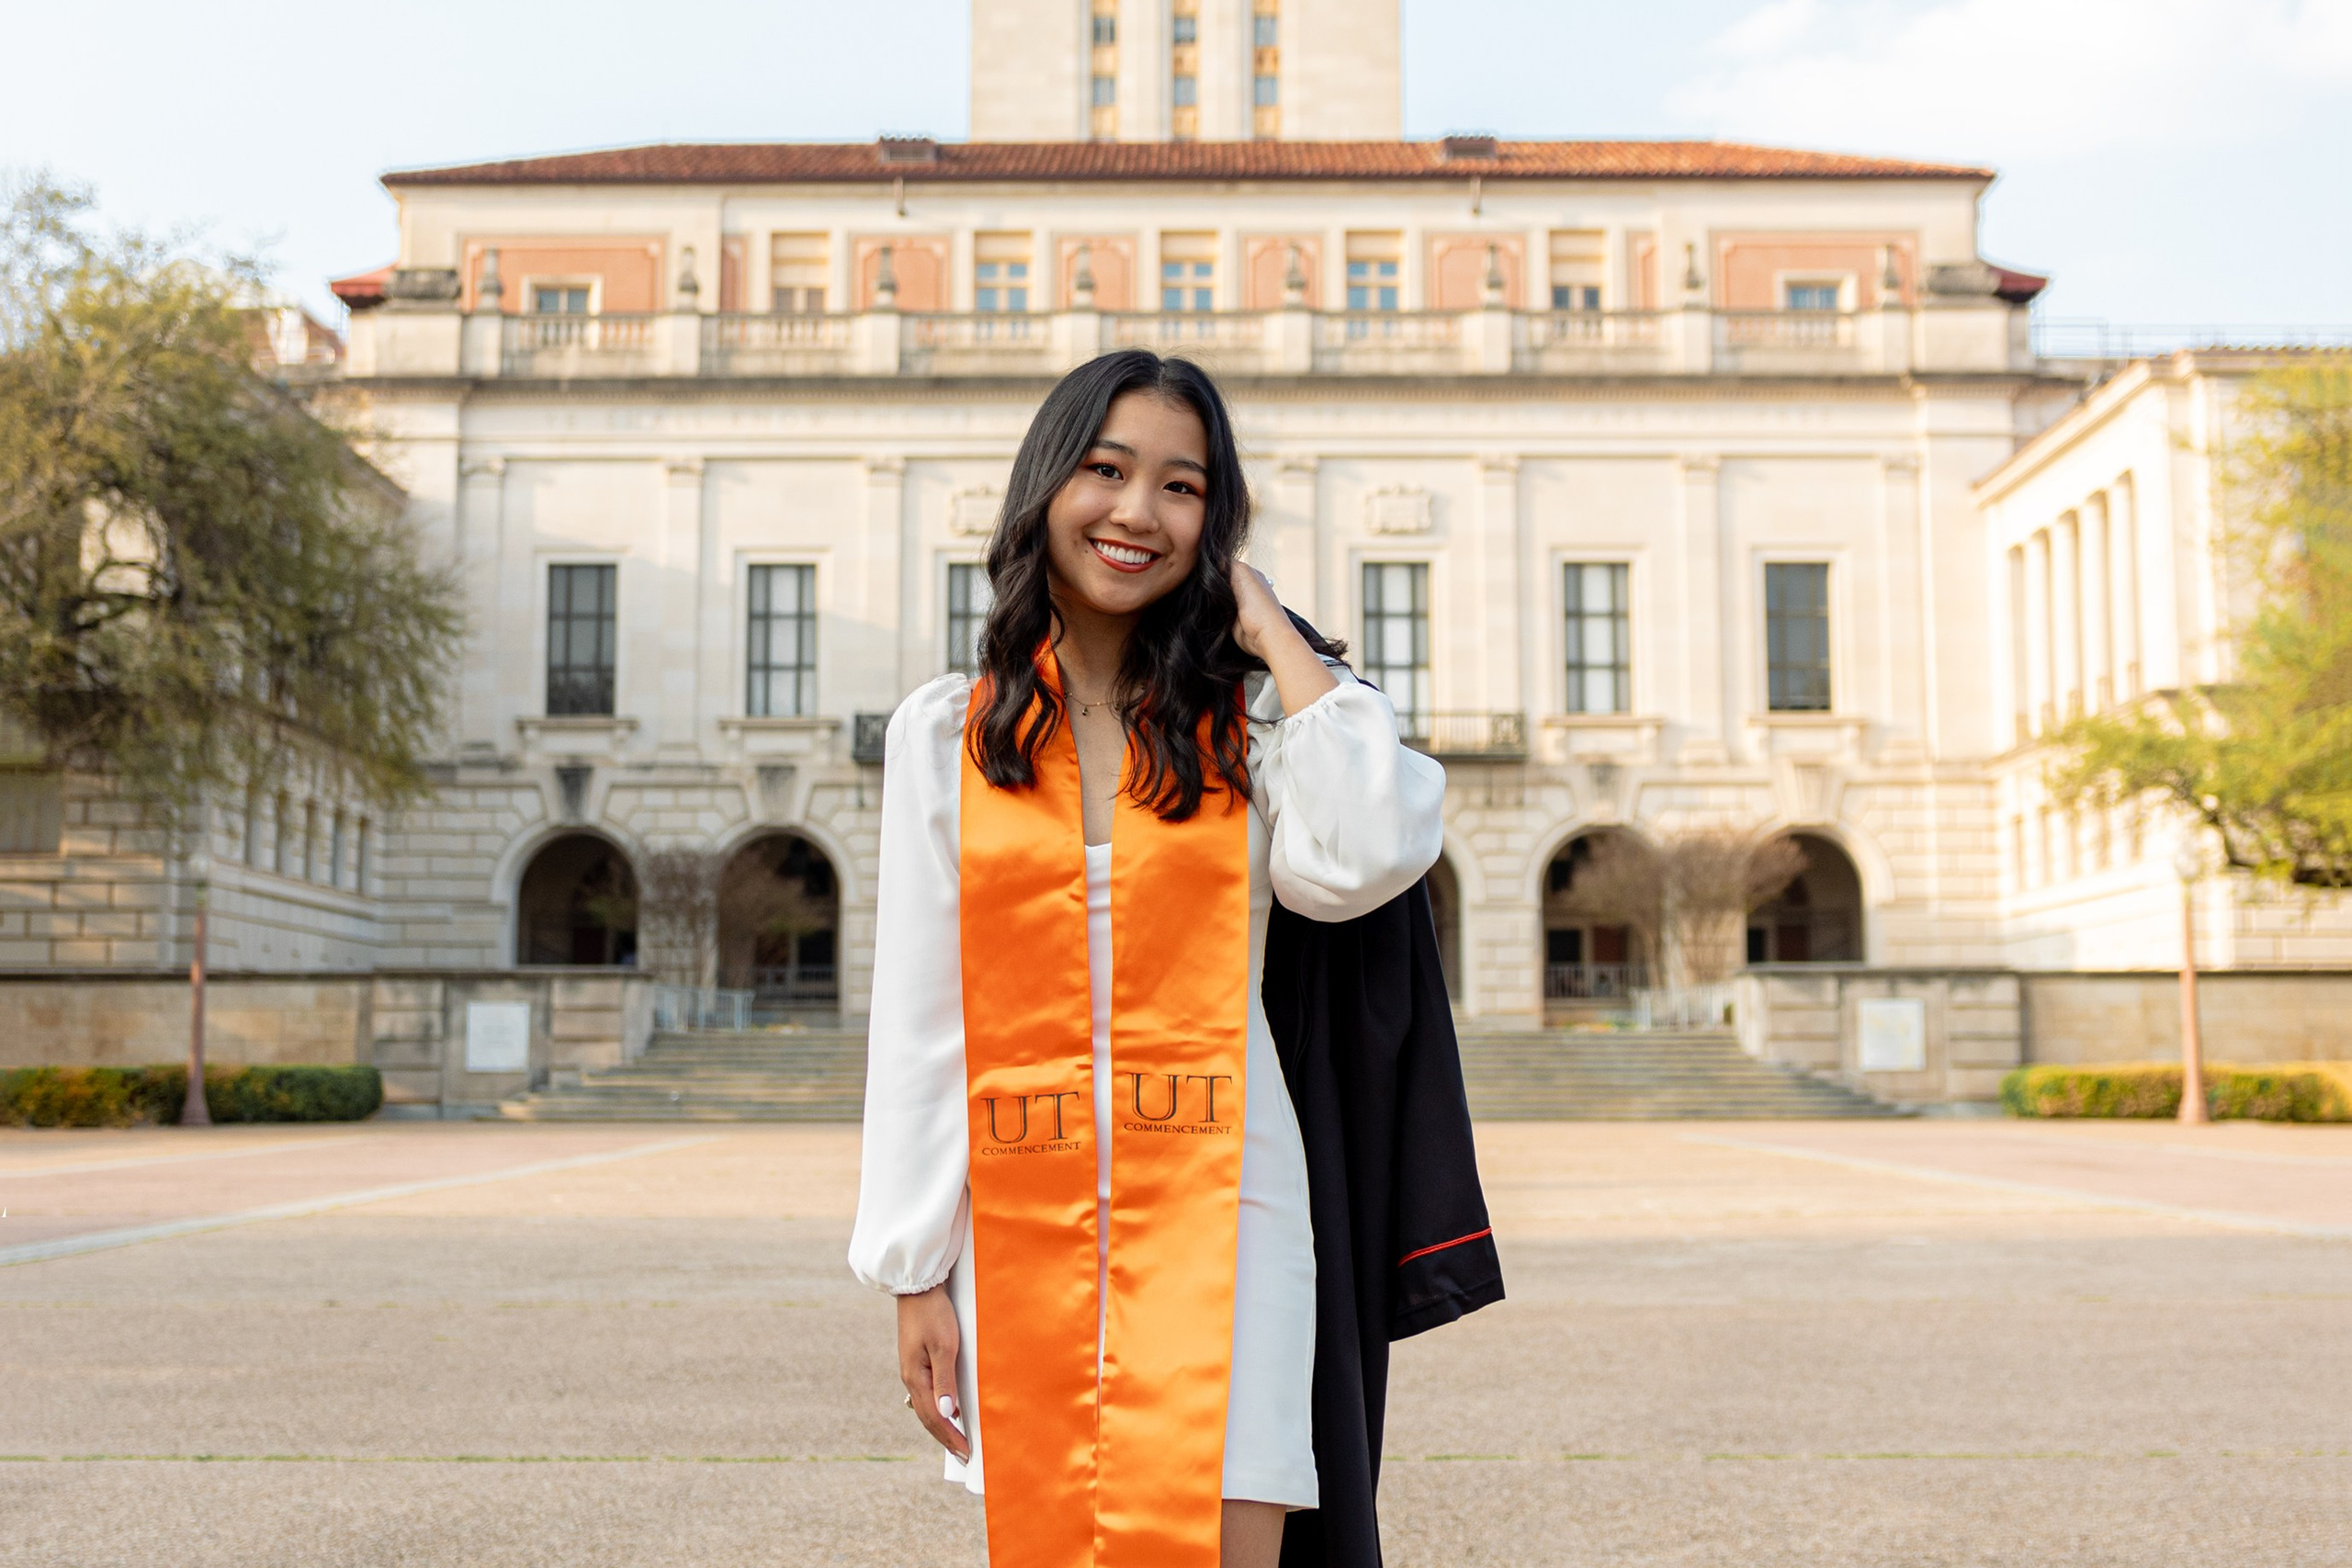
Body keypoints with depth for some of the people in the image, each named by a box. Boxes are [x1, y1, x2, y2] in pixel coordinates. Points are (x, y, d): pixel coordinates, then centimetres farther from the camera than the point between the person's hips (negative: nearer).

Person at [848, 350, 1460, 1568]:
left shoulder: (1248, 722, 4)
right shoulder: (946, 734, 6)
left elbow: (1366, 857, -18)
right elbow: (917, 1020, 5)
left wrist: (1272, 635, -6)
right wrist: (914, 1272, 2)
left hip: (1208, 1202, -1)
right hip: (1019, 1216, 1)